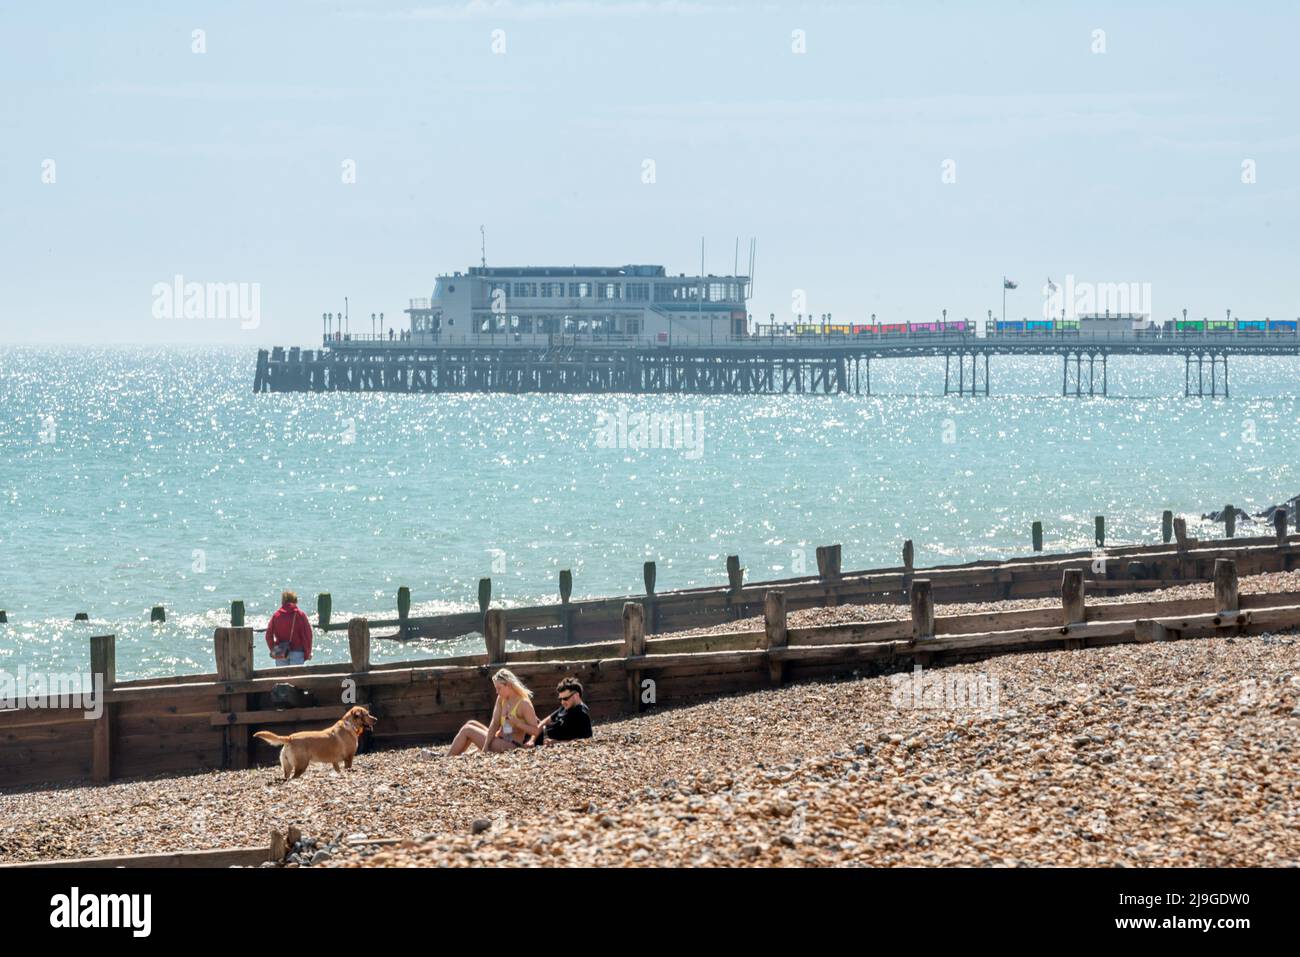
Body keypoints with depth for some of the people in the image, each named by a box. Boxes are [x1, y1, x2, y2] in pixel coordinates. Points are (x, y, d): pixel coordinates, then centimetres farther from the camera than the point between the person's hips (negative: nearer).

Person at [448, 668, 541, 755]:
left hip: (511, 746, -8)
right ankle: (454, 756, 6)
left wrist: (517, 723, -30)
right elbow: (494, 724, 0)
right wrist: (485, 747, -9)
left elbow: (536, 731, -18)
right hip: (499, 739, 8)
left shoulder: (524, 703, -17)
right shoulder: (501, 698, 6)